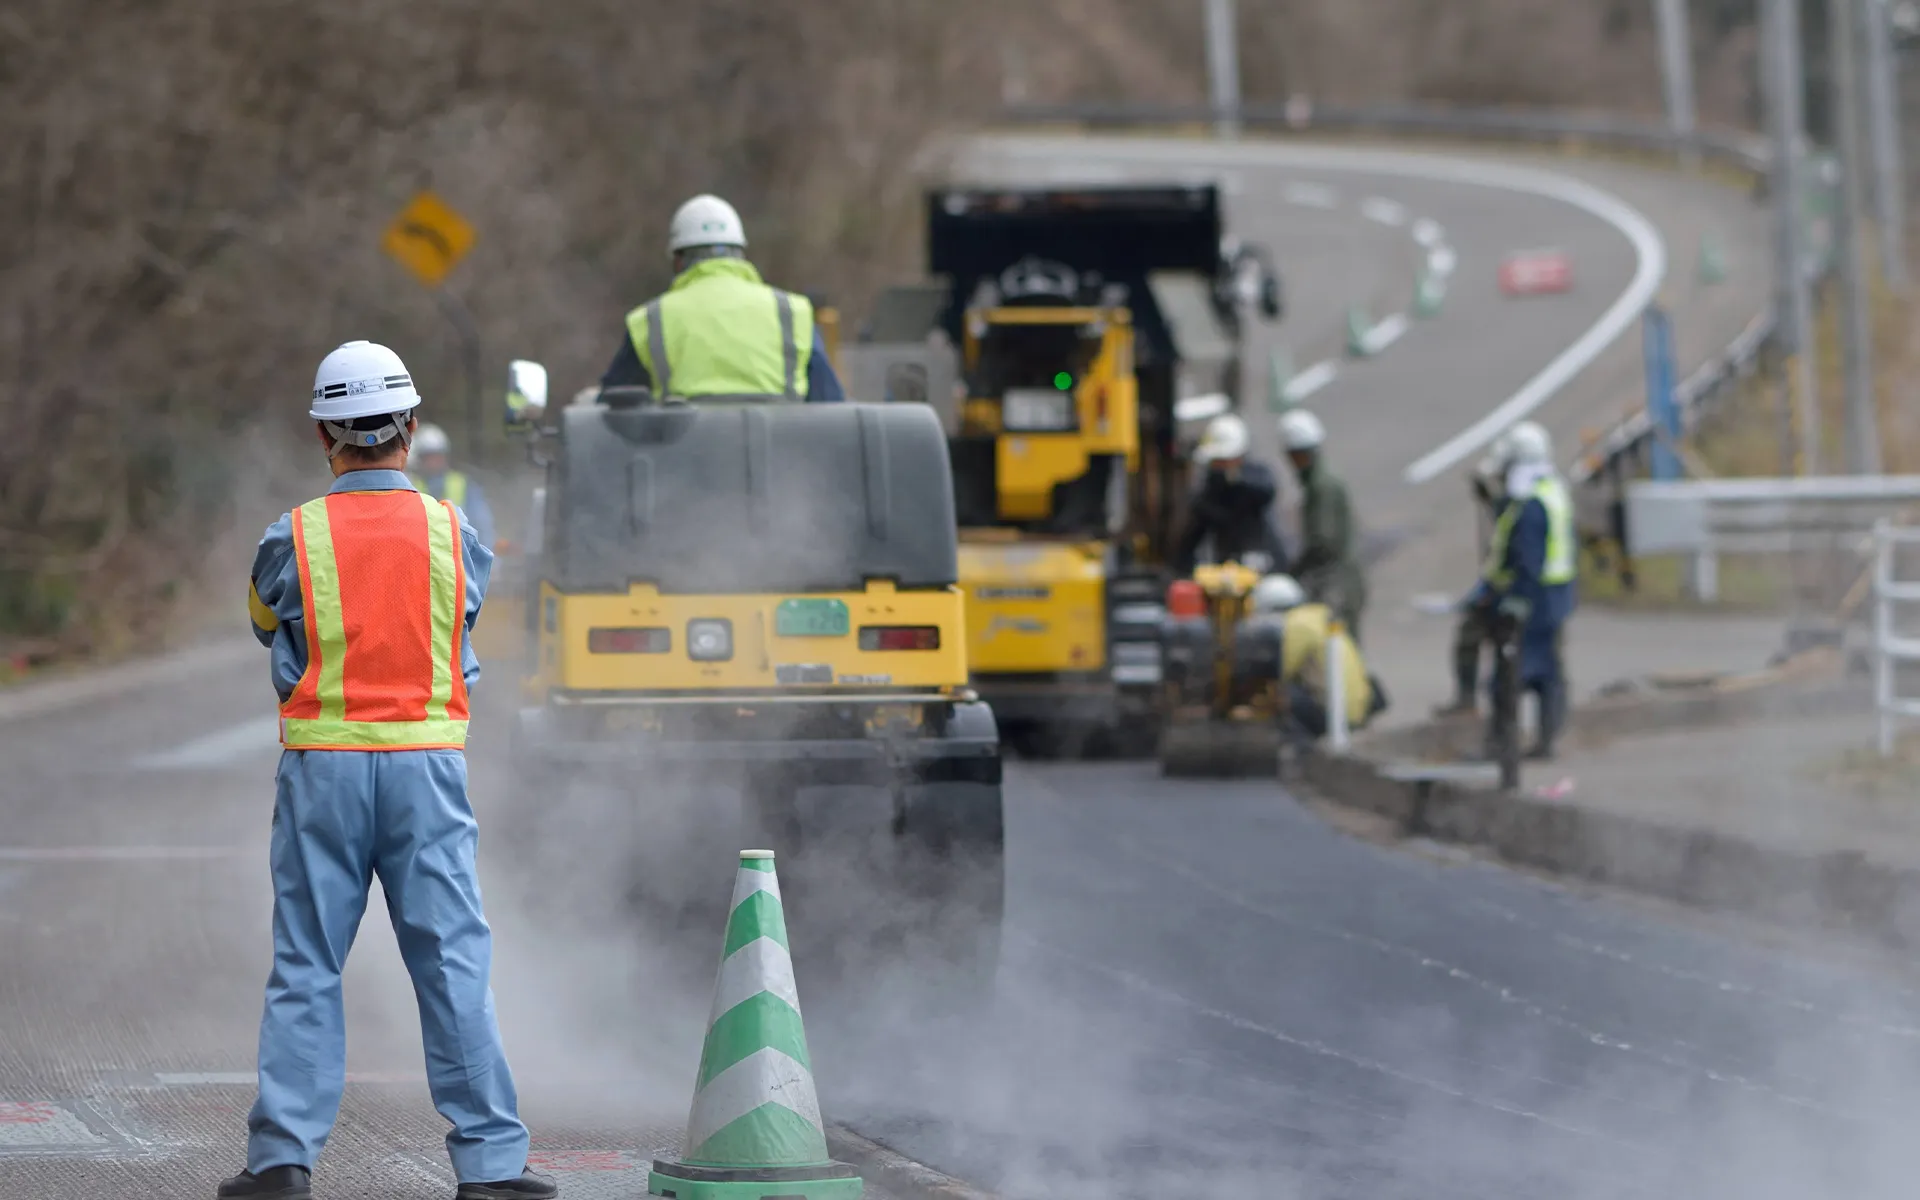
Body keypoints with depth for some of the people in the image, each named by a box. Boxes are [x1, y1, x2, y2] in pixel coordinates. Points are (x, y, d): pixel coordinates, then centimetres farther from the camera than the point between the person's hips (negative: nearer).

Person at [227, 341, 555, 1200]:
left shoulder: (292, 541, -4)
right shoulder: (454, 536, -1)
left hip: (322, 765, 0)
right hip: (426, 762, 0)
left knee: (306, 967, 5)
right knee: (453, 962, 2)